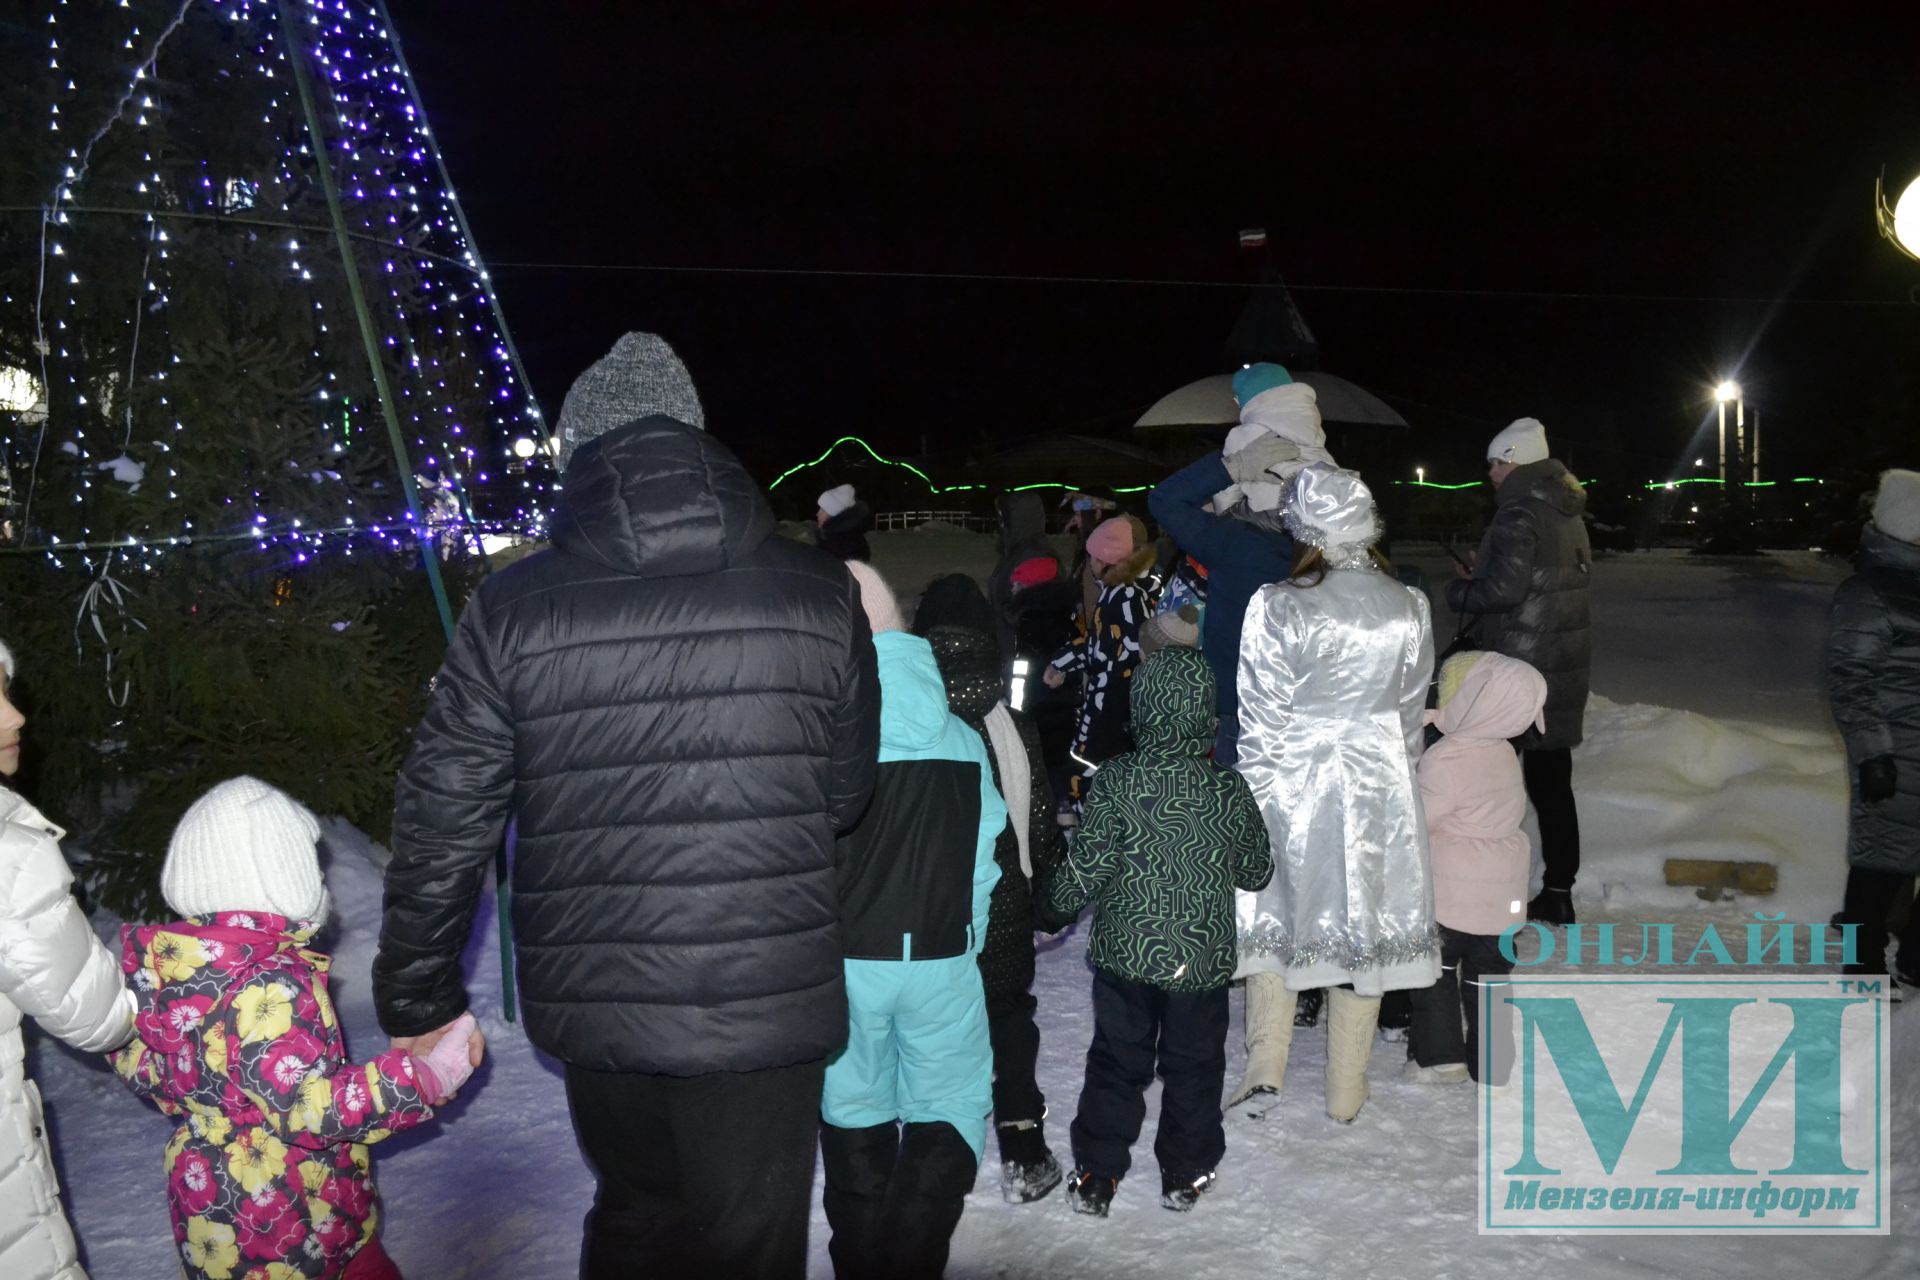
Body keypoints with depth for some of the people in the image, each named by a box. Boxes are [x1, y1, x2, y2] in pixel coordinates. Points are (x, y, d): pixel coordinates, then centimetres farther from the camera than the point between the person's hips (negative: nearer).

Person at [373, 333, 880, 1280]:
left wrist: (417, 999, 9)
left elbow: (442, 821, -3)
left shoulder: (513, 609, -7)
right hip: (766, 1005, -1)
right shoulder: (818, 594, -6)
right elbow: (844, 793, 4)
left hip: (595, 1009, 2)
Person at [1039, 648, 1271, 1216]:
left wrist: (1056, 905, 4)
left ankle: (1095, 1177, 21)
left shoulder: (1116, 782, -16)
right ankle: (1185, 1176, 30)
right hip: (1204, 961, 1)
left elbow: (1087, 868, -15)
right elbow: (1256, 871, 2)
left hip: (1125, 955, -1)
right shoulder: (1231, 791, -10)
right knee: (1194, 1067, 18)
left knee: (1115, 1063, 15)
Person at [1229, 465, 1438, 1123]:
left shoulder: (1277, 606, -16)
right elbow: (1411, 713, 5)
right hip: (1380, 787, 3)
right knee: (1364, 923, 14)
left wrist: (1255, 800, -2)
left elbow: (1262, 720, -12)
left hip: (1294, 783, -3)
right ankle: (1346, 1092, 25)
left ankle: (1266, 1064, 11)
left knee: (1276, 914, 17)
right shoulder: (1409, 607, -4)